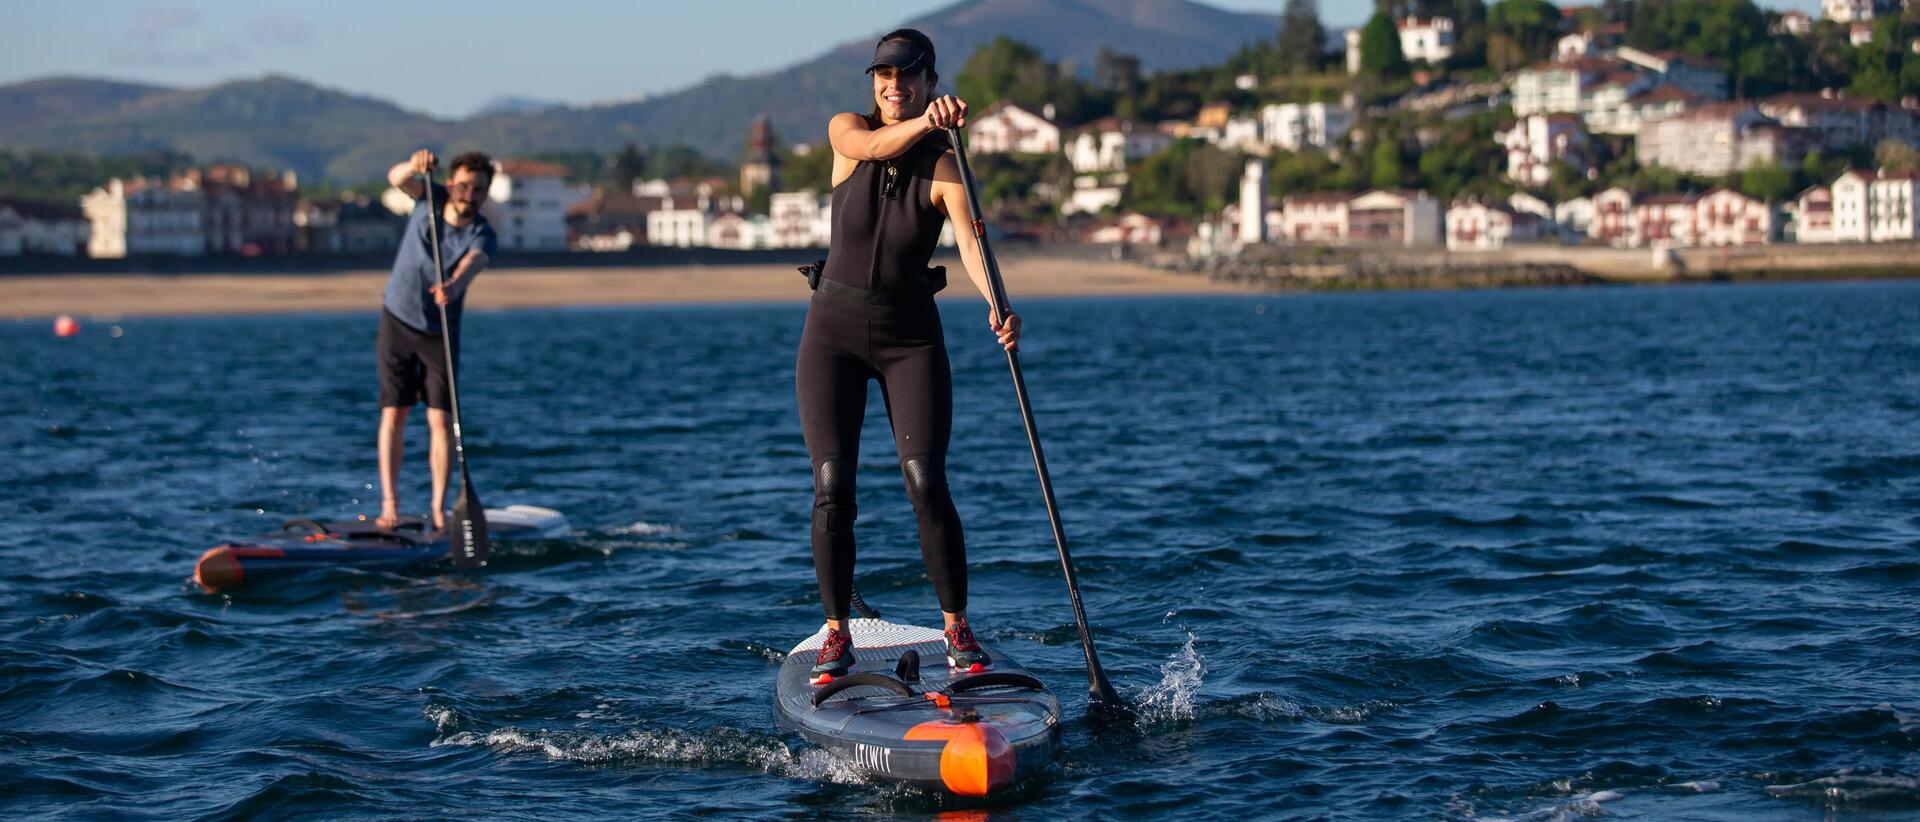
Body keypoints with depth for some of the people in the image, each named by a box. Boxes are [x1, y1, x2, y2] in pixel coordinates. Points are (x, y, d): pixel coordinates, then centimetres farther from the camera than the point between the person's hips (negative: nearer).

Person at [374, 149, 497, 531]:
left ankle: (439, 510, -5)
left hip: (441, 332, -1)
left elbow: (470, 266, -38)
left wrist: (454, 286, -61)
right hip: (397, 321, 1)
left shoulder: (481, 237, -17)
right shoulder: (430, 198, -9)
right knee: (394, 414, -2)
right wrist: (414, 166, -50)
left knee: (440, 419, -8)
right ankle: (389, 504, -1)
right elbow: (396, 179, -26)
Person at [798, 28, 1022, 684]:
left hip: (911, 335, -1)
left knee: (926, 484, -11)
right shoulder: (846, 131, -4)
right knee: (833, 487, -6)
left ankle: (957, 630, 1)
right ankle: (836, 635, 6)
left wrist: (997, 305, -46)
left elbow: (970, 242, -26)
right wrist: (926, 122, -50)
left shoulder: (945, 167, -10)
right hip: (834, 332, 1)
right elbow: (875, 147, -29)